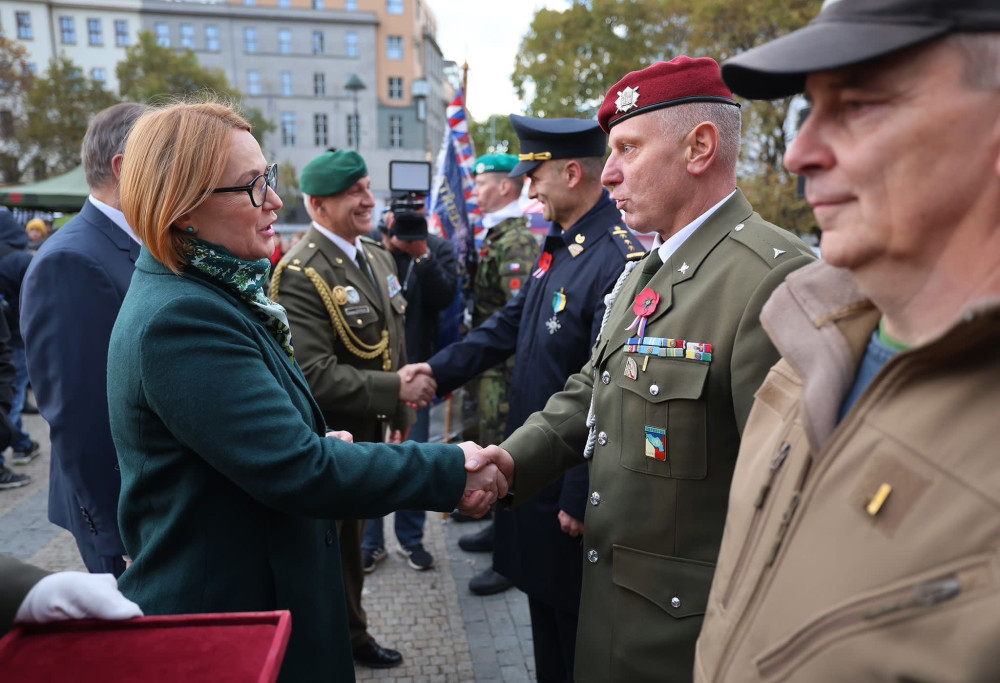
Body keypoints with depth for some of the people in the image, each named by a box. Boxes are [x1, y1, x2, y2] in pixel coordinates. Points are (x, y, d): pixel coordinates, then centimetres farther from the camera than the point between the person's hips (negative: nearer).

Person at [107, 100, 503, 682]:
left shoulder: (212, 293, 6)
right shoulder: (180, 319, -26)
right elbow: (297, 471, -29)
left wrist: (321, 443, -3)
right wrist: (451, 471, -23)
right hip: (221, 612, -9)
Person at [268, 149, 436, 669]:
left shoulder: (379, 257, 5)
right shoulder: (300, 274, -21)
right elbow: (314, 375, -29)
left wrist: (401, 418, 14)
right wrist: (397, 390, -24)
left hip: (370, 435, 8)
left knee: (353, 538, 24)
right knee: (334, 549, 12)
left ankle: (353, 635, 44)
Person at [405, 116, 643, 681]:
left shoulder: (620, 259, -25)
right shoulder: (558, 246, 6)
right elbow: (510, 325, 13)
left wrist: (580, 500, -20)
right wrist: (438, 370, 7)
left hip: (573, 490, -9)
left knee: (577, 636, 13)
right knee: (545, 614, 26)